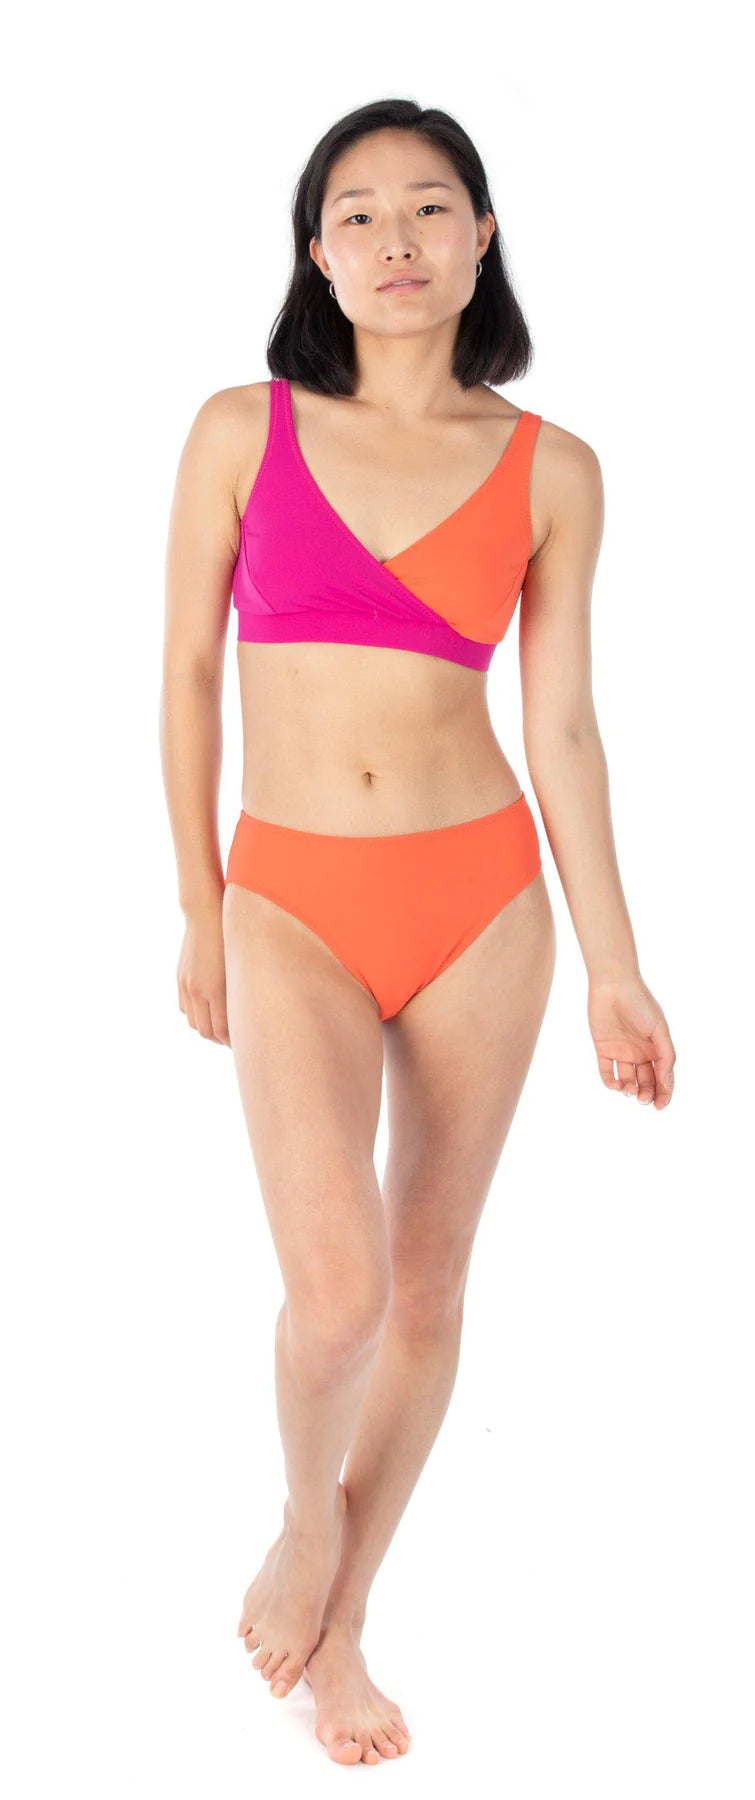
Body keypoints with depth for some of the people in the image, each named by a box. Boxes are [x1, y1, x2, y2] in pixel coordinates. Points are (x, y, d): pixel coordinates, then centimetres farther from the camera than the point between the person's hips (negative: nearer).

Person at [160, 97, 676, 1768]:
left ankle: (340, 1624, 30)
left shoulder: (550, 470, 1)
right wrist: (198, 914, 5)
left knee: (430, 1285, 9)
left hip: (483, 895, 2)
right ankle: (306, 1510, 17)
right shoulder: (242, 430, -1)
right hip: (291, 901, -2)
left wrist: (615, 968, 3)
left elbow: (563, 725, 4)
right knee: (339, 1287, -18)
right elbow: (189, 674, 4)